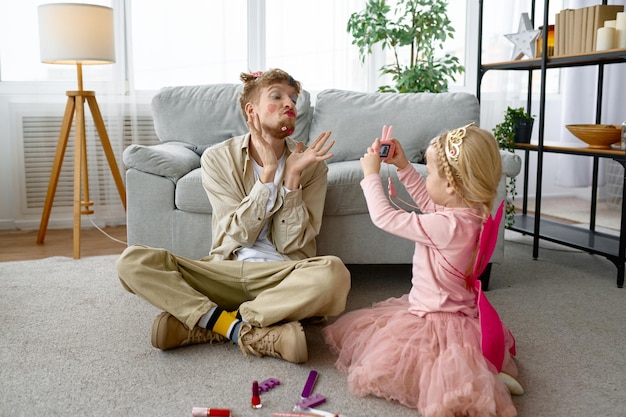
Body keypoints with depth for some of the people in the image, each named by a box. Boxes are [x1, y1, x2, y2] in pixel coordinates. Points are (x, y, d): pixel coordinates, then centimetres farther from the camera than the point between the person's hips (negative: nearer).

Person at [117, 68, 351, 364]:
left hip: (282, 278, 0)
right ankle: (253, 332, -25)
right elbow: (241, 234, -7)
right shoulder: (218, 158, 1)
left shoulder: (311, 164, 1)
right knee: (133, 261, -19)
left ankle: (202, 325, -22)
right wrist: (268, 171, -16)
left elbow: (290, 244, -5)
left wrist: (292, 175, -14)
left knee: (333, 273, -35)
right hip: (225, 272, 1)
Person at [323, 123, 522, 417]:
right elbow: (426, 200, 17)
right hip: (459, 313, 10)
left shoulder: (445, 225, -29)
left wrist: (371, 174, -7)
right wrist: (403, 167, 14)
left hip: (438, 323, -10)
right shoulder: (472, 213, -2)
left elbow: (384, 217, -20)